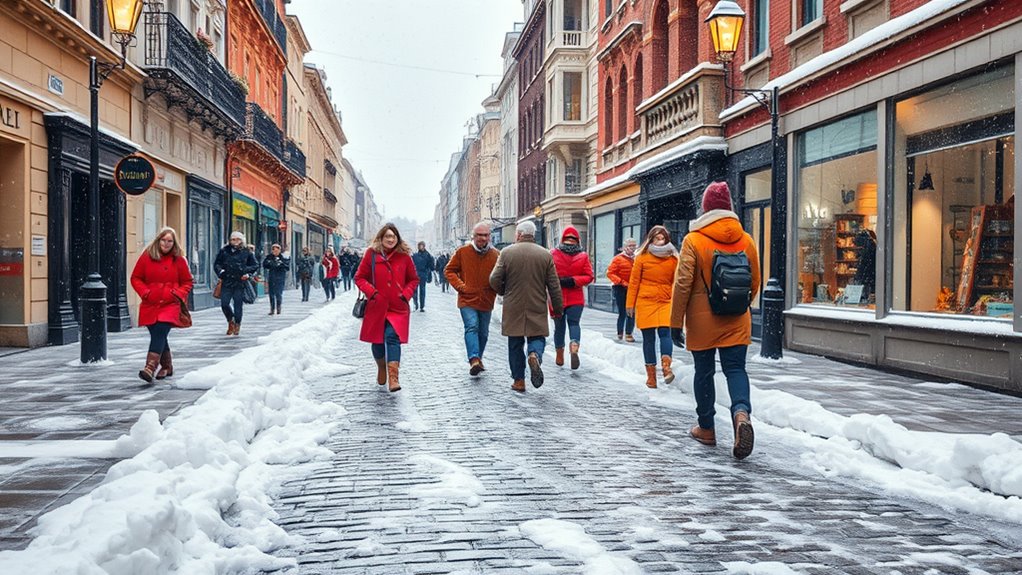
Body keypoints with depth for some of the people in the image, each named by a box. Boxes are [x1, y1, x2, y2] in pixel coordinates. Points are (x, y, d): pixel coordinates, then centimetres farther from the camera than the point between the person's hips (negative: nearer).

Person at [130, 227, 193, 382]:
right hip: (150, 304, 2)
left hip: (170, 305, -2)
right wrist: (145, 292, -4)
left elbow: (187, 282, 13)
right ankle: (167, 366, 27)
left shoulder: (179, 260, 5)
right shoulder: (147, 256, 6)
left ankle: (150, 368, -28)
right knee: (159, 336, 7)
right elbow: (136, 278, 12)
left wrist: (177, 294, -4)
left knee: (159, 332, -20)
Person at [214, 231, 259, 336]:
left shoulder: (247, 252, 6)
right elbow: (216, 264, 14)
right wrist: (220, 272, -5)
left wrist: (248, 274, -5)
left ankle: (237, 324, 20)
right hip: (227, 282, 1)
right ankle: (230, 321, 23)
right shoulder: (224, 251, 9)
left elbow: (255, 265, 10)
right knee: (224, 304, -3)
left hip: (240, 282, -1)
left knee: (238, 304, 1)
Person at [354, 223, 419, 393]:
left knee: (392, 337, -17)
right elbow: (359, 277, 5)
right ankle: (381, 367, 39)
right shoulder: (371, 254, -1)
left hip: (398, 308, -1)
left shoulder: (404, 256, 1)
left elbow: (414, 280, 12)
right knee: (377, 340, 10)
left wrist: (406, 294, -4)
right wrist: (371, 291, -11)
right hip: (377, 307, 1)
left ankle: (393, 377, -21)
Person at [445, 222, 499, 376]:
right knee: (472, 326, -20)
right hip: (467, 300, -3)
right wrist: (460, 285, -8)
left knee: (483, 332, 13)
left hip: (486, 301, 3)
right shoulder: (462, 252, -2)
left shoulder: (495, 255, 1)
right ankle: (474, 359, -28)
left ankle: (477, 358, 31)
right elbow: (449, 271, 4)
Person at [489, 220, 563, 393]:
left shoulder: (507, 252, -5)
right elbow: (554, 286, 1)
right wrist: (558, 308, 11)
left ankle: (519, 380, 10)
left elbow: (494, 280, -5)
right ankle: (535, 355, -21)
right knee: (537, 337, 12)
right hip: (537, 308, 0)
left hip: (513, 309, 0)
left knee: (515, 344, 10)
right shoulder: (545, 255, -1)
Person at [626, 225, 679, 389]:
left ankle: (666, 367, -25)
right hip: (646, 302, 0)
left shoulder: (673, 259, 4)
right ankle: (651, 374, 8)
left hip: (666, 302, 0)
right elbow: (634, 282, 3)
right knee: (648, 337, 3)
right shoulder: (642, 257, 1)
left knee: (664, 332, -17)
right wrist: (630, 304, 3)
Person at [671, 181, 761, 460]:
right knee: (735, 368, 4)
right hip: (736, 322, 2)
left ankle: (706, 428, 20)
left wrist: (676, 322, -4)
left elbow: (683, 285, -11)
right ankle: (741, 412, -23)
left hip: (702, 321, -2)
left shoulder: (693, 240, -9)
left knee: (704, 372, 10)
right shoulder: (746, 241, 3)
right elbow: (754, 283, 10)